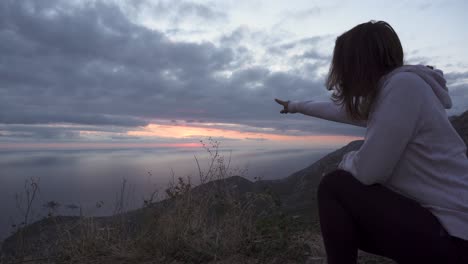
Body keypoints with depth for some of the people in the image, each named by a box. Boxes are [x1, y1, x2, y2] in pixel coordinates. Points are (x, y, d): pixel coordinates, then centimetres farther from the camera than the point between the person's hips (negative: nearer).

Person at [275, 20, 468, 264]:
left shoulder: (404, 84, -20)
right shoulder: (382, 94, 7)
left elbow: (366, 171, -24)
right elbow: (340, 110, 26)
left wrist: (348, 159, 0)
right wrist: (297, 106, 40)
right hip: (436, 219, 8)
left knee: (333, 186, -8)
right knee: (348, 223, 17)